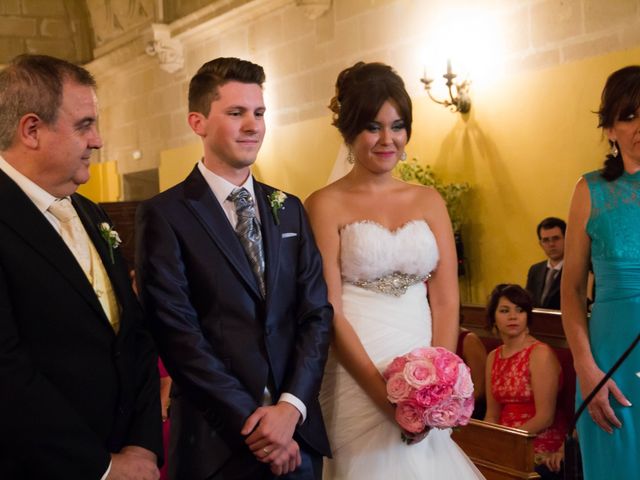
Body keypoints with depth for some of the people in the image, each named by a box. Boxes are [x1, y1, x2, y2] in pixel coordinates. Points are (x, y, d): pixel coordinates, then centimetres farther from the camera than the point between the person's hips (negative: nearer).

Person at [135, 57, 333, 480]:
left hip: (298, 433, 4)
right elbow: (178, 334, -13)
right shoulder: (164, 215, -7)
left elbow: (317, 312, 3)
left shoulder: (290, 210, 8)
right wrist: (251, 422, -14)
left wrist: (291, 406, -10)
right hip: (216, 442, -4)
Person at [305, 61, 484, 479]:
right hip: (356, 378, -4)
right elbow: (328, 310, -10)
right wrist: (384, 394, -15)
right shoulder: (326, 205, -5)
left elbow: (446, 300, 4)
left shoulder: (429, 201, 8)